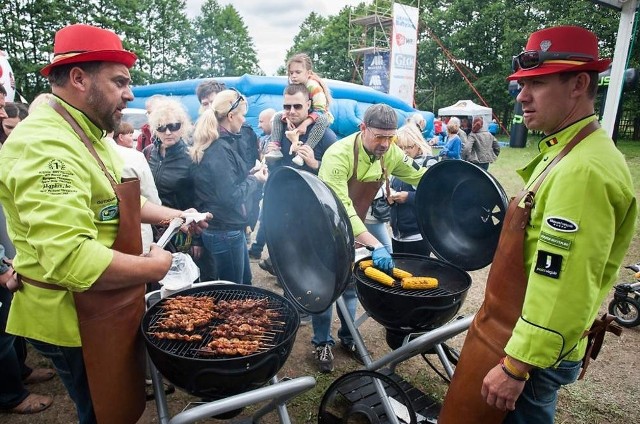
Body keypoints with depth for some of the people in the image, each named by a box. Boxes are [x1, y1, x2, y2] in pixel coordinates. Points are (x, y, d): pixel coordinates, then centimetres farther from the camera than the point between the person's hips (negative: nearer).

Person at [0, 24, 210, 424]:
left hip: (108, 306, 10)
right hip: (77, 319, -9)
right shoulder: (45, 144, -26)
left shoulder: (88, 133, 9)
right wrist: (154, 267, -23)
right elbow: (70, 259, -36)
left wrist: (174, 215, 9)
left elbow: (113, 202, 19)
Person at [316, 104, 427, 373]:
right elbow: (340, 209, -39)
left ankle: (347, 337, 35)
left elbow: (420, 177, 2)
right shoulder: (339, 154, -32)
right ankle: (322, 343, 24)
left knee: (350, 286, 17)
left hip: (358, 228, 5)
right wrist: (374, 245, -46)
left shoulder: (391, 153, -13)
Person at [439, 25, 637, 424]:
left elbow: (563, 290, -28)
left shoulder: (583, 170, -25)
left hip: (530, 350, -9)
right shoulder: (566, 153, 7)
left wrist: (516, 366, -23)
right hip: (511, 330, 9)